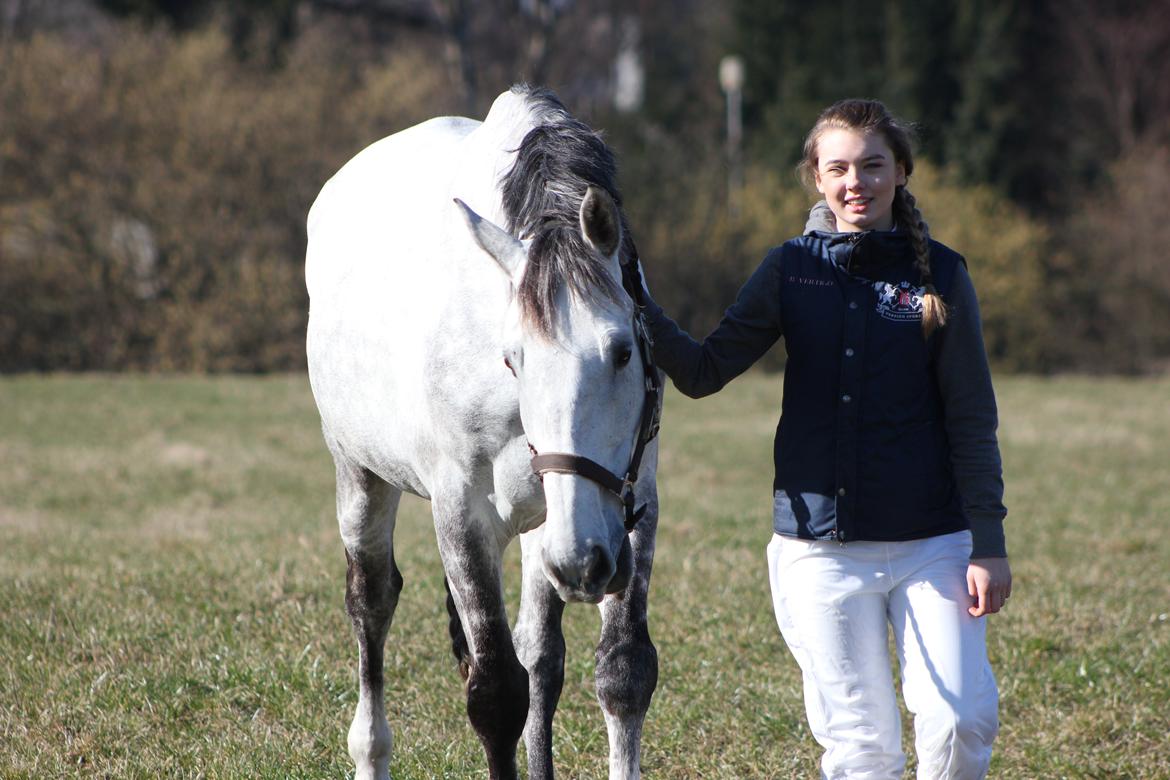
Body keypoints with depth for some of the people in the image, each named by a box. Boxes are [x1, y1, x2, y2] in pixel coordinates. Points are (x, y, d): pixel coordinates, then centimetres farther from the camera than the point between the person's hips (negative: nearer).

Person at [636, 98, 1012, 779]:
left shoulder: (940, 275, 0)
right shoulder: (793, 270, 5)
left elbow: (972, 421, 1)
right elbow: (704, 372, 3)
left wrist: (989, 543, -4)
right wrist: (634, 302, -12)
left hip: (932, 543, -1)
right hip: (821, 547, 1)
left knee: (961, 721, -11)